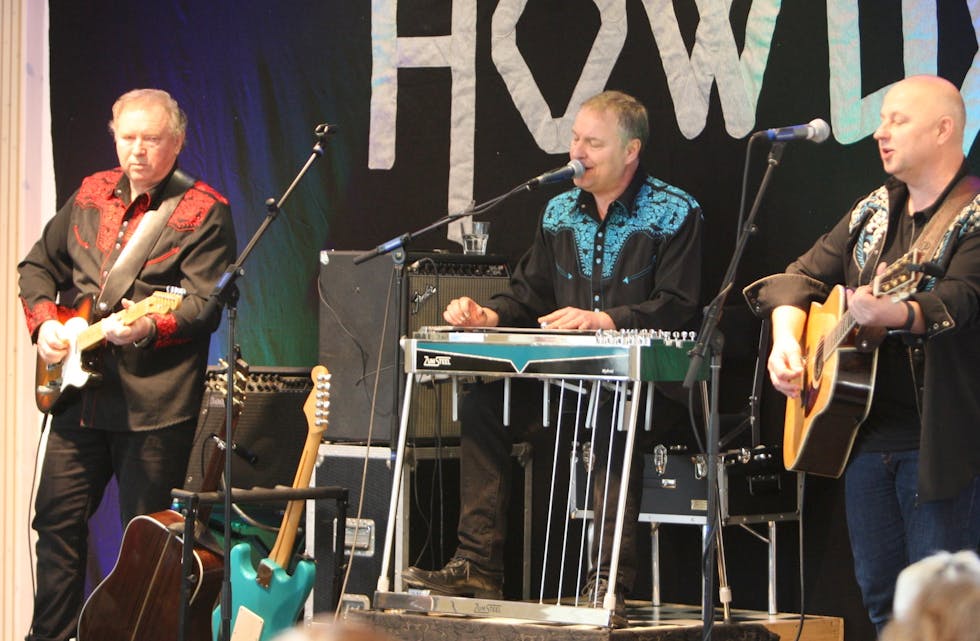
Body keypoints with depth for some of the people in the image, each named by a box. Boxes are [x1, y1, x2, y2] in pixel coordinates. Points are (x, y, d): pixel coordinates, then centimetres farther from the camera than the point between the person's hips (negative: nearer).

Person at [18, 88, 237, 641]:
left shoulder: (204, 212, -6)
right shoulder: (90, 195, 12)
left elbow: (206, 304, -14)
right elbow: (39, 265, 22)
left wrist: (148, 328, -31)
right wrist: (45, 322, 4)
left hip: (154, 402, -6)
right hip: (79, 392, 6)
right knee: (58, 519, 9)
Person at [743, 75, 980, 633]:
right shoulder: (873, 212, 16)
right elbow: (805, 276, 18)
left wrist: (896, 314, -43)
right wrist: (787, 338, -1)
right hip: (868, 436, 8)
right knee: (880, 593, 12)